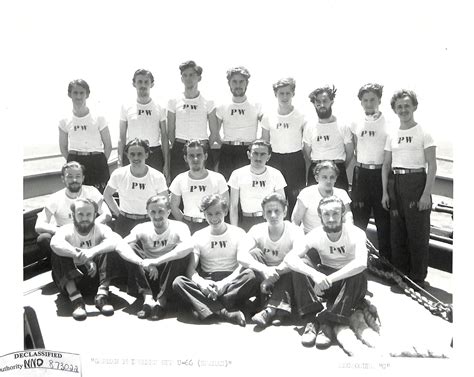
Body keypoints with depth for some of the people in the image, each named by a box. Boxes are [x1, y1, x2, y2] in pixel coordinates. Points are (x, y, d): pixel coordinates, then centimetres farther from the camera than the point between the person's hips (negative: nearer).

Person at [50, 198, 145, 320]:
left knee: (108, 250, -21)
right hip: (71, 281, -1)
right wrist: (83, 257, -44)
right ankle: (76, 299, -29)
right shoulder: (66, 230, -9)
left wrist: (93, 251, -44)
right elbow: (55, 243, -35)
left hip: (95, 279, 1)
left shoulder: (100, 229, -6)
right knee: (59, 254, -26)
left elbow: (116, 240, -30)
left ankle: (102, 296, -25)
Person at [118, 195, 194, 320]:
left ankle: (162, 299, -23)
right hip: (148, 277, 3)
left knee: (180, 250, -28)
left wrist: (157, 261, -38)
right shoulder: (142, 228, -3)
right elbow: (122, 245, -21)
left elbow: (188, 247, -34)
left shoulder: (178, 227, -11)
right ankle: (148, 297, -23)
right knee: (131, 248, -17)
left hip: (169, 278, -2)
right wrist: (144, 263, -36)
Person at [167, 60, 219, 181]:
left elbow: (214, 132, 7)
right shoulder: (174, 101, 6)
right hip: (179, 150, 1)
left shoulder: (208, 102, 3)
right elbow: (170, 131, 10)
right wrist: (177, 148, 7)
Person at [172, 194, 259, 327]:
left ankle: (209, 308, -30)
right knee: (178, 282, -27)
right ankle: (225, 312, -36)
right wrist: (201, 282, -24)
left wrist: (225, 283, -23)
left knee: (250, 276, -32)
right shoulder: (198, 236, 9)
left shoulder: (238, 233, 4)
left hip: (232, 282, -1)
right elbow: (191, 268, -1)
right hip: (206, 282, 2)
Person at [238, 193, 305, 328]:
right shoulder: (257, 230, -10)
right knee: (254, 253, -23)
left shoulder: (295, 231, -13)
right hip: (265, 276, 2)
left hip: (286, 280, -1)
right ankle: (280, 307, -29)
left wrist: (275, 272, -35)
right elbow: (241, 256, -26)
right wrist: (264, 269, -41)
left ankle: (271, 309, -32)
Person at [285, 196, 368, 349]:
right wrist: (314, 274, -43)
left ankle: (328, 322, -32)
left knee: (358, 276, -36)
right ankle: (311, 318, -27)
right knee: (302, 264, -24)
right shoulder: (316, 234, -14)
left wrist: (329, 279, -42)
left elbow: (361, 263, -38)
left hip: (349, 284, -2)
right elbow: (289, 257, -26)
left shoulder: (355, 233, -20)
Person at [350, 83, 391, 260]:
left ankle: (386, 259, 16)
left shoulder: (388, 123, -4)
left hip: (381, 174, -3)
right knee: (358, 217, 8)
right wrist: (359, 168, 10)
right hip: (361, 174, 3)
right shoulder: (356, 123, 7)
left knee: (383, 219, 4)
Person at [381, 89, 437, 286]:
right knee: (397, 233, 10)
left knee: (418, 233, -1)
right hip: (395, 183, 5)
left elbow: (432, 166, -7)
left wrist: (426, 194, -14)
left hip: (416, 182, -5)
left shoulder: (423, 133, -3)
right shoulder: (392, 135, 12)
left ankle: (417, 279, 12)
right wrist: (385, 192, 6)